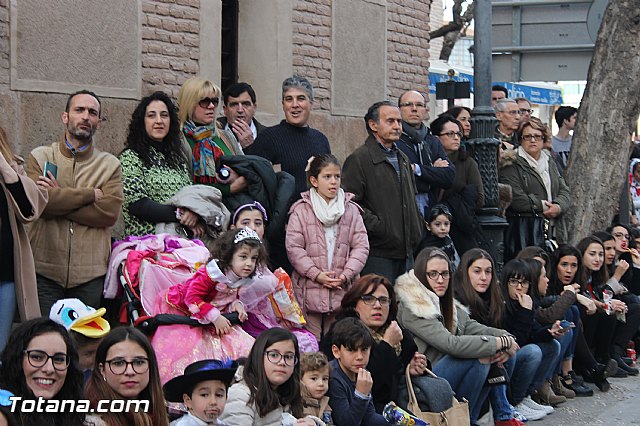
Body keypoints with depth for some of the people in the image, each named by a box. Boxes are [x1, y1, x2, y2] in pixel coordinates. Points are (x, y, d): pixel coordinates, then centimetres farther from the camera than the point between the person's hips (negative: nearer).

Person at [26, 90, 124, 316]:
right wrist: (91, 194, -7)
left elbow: (110, 212, -6)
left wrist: (57, 198, -7)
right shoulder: (40, 157, 8)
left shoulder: (110, 164, 10)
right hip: (45, 270, -1)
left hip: (90, 273, 1)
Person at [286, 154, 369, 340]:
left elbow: (361, 246, 3)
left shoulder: (351, 210, 8)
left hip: (342, 291, 2)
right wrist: (316, 274, -13)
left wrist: (346, 274, -10)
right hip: (309, 289, -2)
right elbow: (294, 248, -5)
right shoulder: (301, 211, 0)